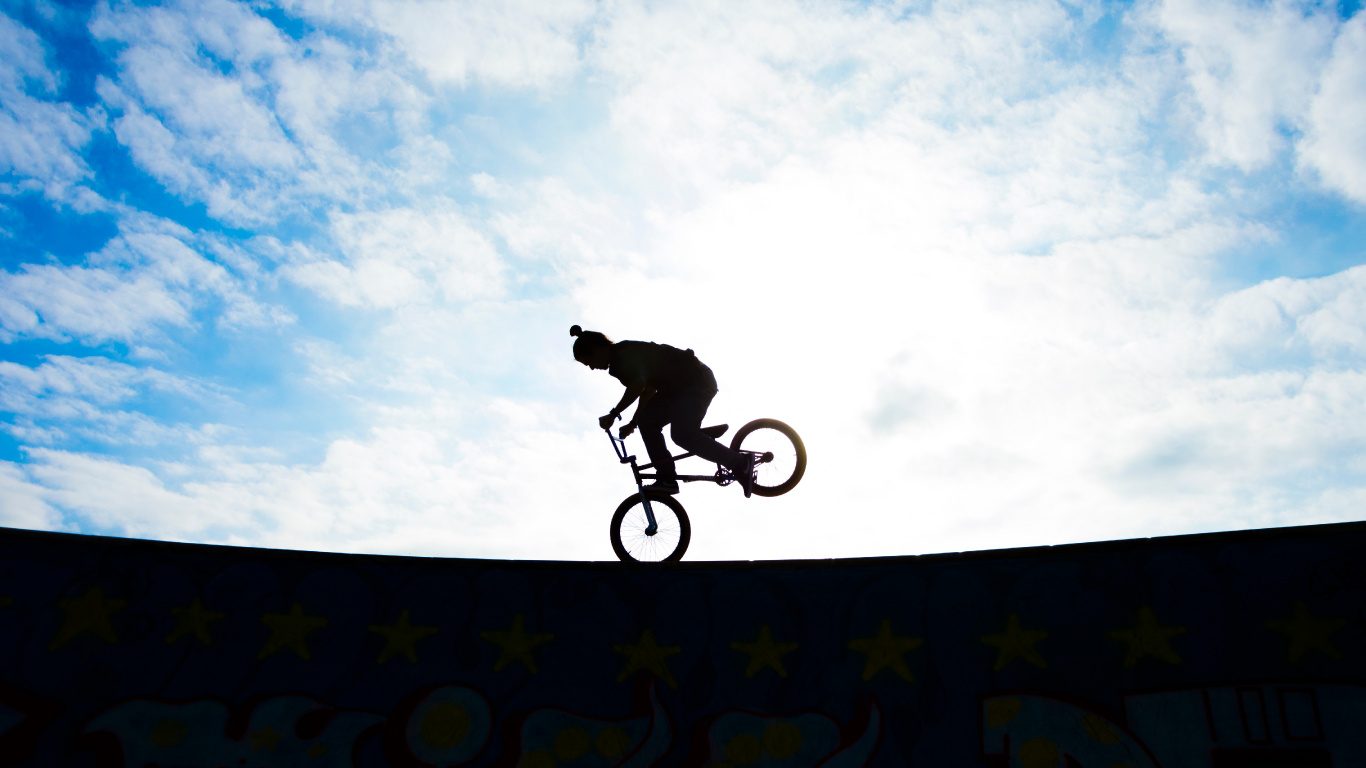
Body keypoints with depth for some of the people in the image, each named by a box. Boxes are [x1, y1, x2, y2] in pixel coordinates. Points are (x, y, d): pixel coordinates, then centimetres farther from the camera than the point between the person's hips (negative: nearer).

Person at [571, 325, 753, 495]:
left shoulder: (624, 353, -15)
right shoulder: (619, 363, 17)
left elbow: (638, 385, -28)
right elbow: (648, 389, 24)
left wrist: (613, 414, -19)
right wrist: (633, 422, 25)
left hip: (697, 379, -11)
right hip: (679, 387, 11)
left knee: (682, 434, -23)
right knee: (647, 420, 2)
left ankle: (741, 463, -14)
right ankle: (666, 478, -1)